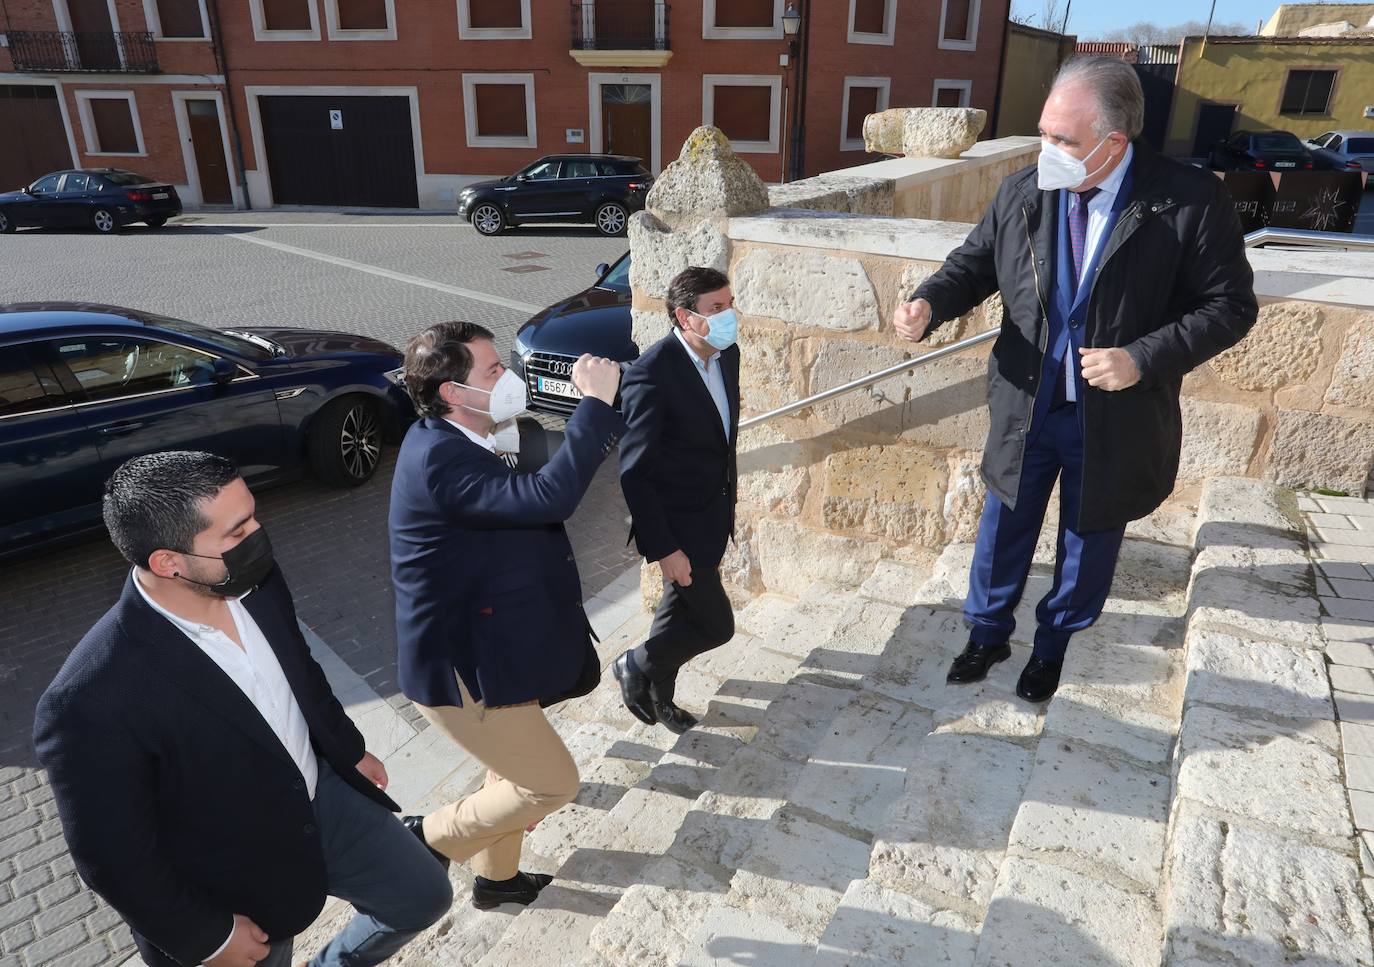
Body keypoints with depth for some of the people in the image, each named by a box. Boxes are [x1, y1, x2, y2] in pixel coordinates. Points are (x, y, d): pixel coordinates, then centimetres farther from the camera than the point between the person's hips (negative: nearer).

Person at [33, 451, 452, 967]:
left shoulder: (255, 583, -15)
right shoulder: (92, 700, -34)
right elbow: (114, 856, -21)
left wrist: (351, 751, 16)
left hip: (323, 796, 6)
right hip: (237, 888, -5)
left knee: (425, 897, 19)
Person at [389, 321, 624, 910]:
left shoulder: (453, 442, 3)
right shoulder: (438, 459, -29)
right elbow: (548, 497, -40)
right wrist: (597, 401, -34)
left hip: (487, 650, 10)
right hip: (460, 670, -10)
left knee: (514, 774, 26)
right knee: (552, 783, 4)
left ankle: (496, 877, 50)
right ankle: (430, 839, 23)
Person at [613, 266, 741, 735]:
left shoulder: (727, 354, -2)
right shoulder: (651, 374, -26)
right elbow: (633, 472, -23)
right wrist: (664, 548, -22)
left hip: (714, 514, 8)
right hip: (679, 524, -8)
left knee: (681, 611, 22)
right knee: (715, 624, 3)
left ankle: (658, 694, 43)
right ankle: (635, 666, 27)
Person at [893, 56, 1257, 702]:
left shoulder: (1193, 202, -16)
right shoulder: (1022, 193, -8)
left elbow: (1230, 306, -10)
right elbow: (973, 264, 4)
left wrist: (1143, 359, -23)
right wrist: (930, 304, -17)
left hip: (1116, 419, -2)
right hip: (1026, 408, 2)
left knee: (1088, 544, 17)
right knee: (1003, 532, 16)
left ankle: (1052, 647, 44)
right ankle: (987, 633, 42)